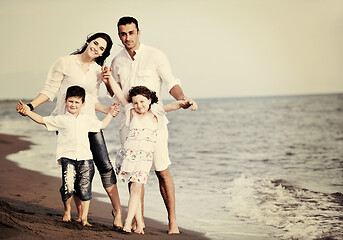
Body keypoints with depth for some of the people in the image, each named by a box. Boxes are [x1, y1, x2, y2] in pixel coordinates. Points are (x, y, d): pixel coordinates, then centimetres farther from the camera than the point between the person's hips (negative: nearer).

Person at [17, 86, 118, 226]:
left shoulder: (87, 120, 18)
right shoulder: (61, 120, 9)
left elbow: (102, 125, 34)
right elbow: (42, 120, 6)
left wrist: (110, 114, 31)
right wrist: (27, 112, -7)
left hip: (85, 158, 2)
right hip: (68, 158, -2)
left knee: (85, 189, -1)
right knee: (68, 187, -16)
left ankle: (84, 218, 10)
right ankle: (67, 209, 13)